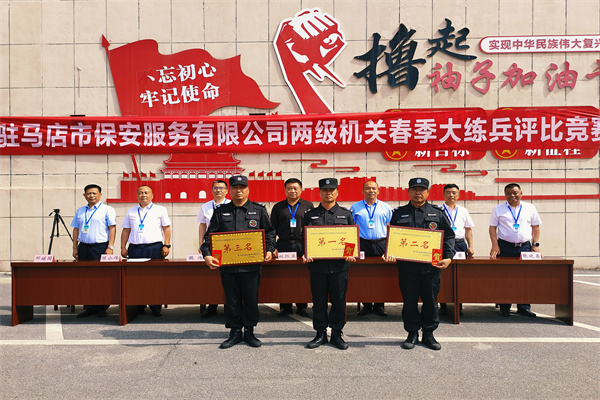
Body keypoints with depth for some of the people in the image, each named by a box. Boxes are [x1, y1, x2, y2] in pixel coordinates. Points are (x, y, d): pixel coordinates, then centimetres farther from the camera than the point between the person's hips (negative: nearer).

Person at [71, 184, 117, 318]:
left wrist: (110, 247, -13)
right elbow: (76, 230, 17)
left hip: (101, 247, -5)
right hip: (84, 247, 5)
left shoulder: (107, 210, 1)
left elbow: (112, 228, -5)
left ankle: (102, 308, 5)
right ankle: (89, 307, 12)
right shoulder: (80, 211, 16)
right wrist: (75, 248, 10)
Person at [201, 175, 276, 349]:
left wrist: (269, 250, -6)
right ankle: (235, 333, 19)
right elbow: (210, 235, 5)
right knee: (232, 300, 8)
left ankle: (249, 332, 19)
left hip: (251, 264, -1)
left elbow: (269, 232, 9)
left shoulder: (259, 210, 7)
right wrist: (207, 254, -9)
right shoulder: (220, 212, 10)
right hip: (227, 264, 1)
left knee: (251, 299, 6)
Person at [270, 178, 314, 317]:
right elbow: (272, 229, 11)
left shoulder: (308, 206, 9)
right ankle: (285, 307, 12)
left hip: (303, 246, -1)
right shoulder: (278, 207, 11)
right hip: (283, 245, 1)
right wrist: (272, 247, 3)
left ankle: (302, 306, 13)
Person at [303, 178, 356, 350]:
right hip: (317, 264, 0)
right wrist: (305, 254, -8)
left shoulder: (346, 214, 9)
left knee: (339, 300, 5)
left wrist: (351, 253, -8)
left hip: (340, 265, 0)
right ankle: (320, 334, 18)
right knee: (319, 301, 6)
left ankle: (337, 333, 18)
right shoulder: (310, 215, 9)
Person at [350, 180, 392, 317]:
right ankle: (366, 304, 12)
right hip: (362, 244, 0)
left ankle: (379, 305, 12)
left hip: (381, 244, 1)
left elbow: (389, 228, 10)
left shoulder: (386, 207, 10)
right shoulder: (355, 207, 8)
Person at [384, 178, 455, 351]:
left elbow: (449, 236, 6)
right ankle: (412, 334, 20)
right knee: (409, 301, 6)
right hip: (406, 266, 0)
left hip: (432, 266, 0)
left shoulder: (438, 213, 7)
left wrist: (448, 257, -5)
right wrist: (390, 253, -9)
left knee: (430, 301, 8)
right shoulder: (399, 213, 7)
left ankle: (428, 334, 22)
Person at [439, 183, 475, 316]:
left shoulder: (463, 211, 16)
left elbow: (468, 229, 18)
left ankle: (458, 306, 6)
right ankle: (442, 305, 3)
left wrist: (470, 246, 8)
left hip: (460, 244, 2)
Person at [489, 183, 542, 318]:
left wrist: (535, 244, 4)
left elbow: (535, 227, 14)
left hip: (525, 246, 1)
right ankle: (504, 307, 6)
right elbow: (492, 228, 5)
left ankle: (524, 307, 9)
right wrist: (495, 245, -6)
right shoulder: (498, 209, 8)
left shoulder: (530, 208, 12)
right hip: (505, 247, -1)